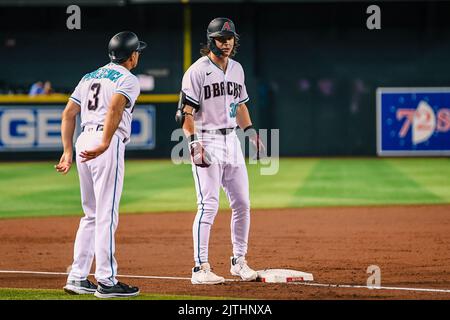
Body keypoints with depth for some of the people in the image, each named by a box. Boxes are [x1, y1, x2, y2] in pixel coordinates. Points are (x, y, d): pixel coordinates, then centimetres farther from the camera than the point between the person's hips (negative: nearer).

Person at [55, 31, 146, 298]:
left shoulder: (89, 77, 22)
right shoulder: (128, 79, -1)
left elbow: (68, 114, 16)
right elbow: (115, 109, -21)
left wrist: (68, 153, 14)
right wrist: (104, 144, -31)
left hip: (83, 143, 8)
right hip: (108, 146, -8)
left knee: (92, 215, 15)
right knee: (107, 215, -7)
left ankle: (78, 278, 13)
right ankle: (106, 282, -7)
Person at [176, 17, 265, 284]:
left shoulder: (236, 69, 13)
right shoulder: (198, 71, -9)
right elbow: (186, 112, -13)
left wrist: (250, 130, 12)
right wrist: (194, 143, -22)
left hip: (231, 140, 7)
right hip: (207, 141, -7)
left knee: (242, 203, 7)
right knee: (209, 205, -12)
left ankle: (239, 261, 20)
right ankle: (201, 268, -9)